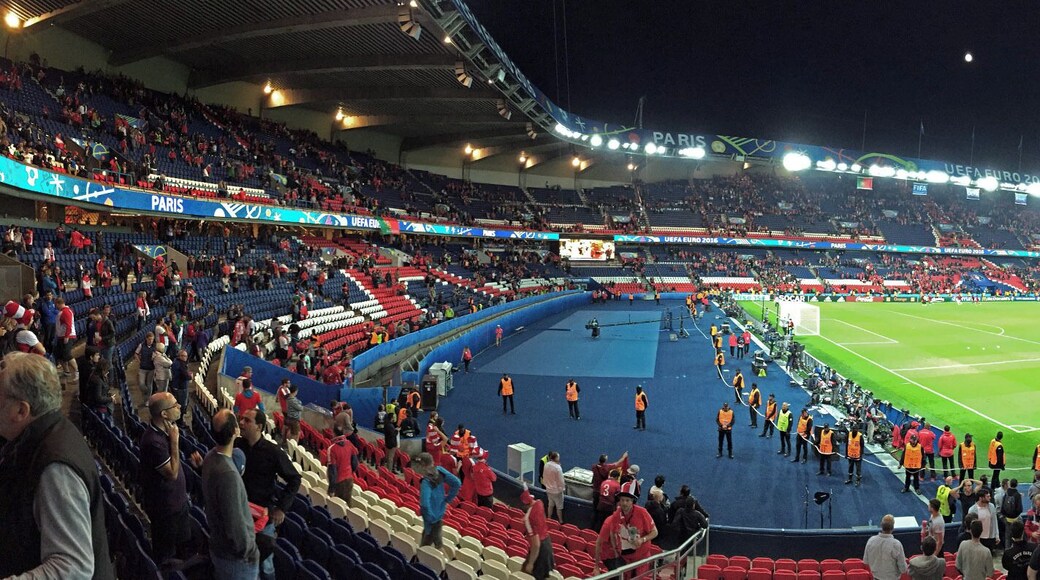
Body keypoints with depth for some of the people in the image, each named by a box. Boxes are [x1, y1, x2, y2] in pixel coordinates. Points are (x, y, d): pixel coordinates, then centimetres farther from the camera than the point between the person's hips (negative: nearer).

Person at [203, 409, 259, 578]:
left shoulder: (211, 457, -6)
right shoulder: (227, 474, -35)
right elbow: (234, 523, -29)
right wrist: (249, 551, -16)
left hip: (218, 545, 8)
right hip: (235, 556, -8)